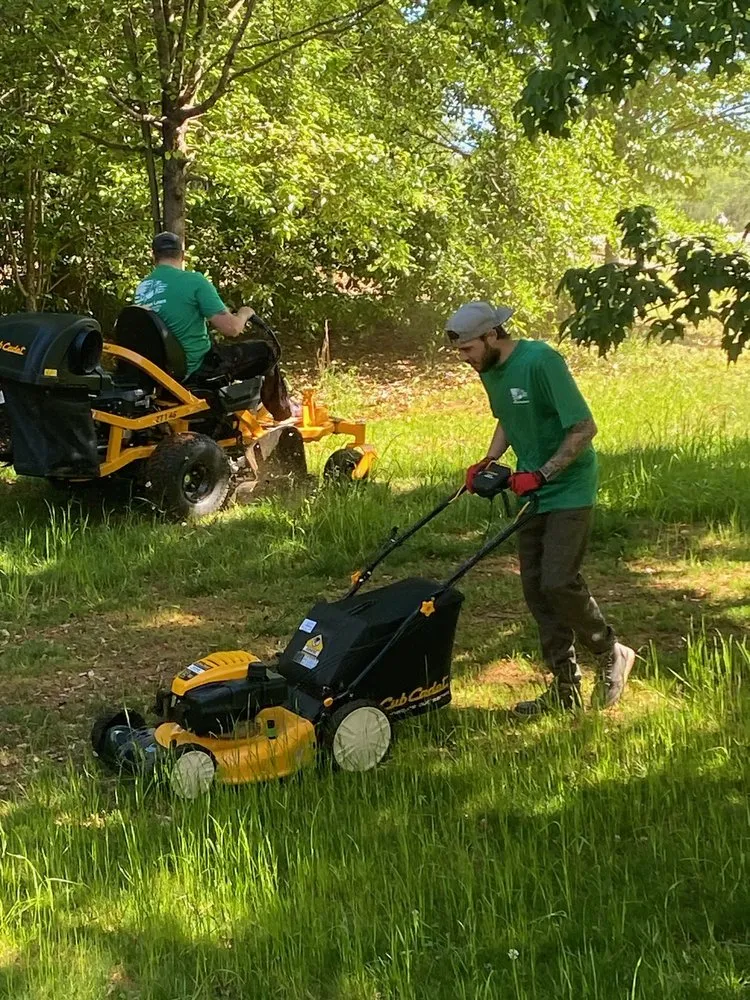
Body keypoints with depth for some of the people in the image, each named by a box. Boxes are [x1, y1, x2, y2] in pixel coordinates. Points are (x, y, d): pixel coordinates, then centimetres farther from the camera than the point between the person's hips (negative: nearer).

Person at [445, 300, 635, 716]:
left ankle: (611, 654, 9)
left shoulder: (540, 362, -21)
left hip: (568, 490, -8)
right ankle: (565, 686, 13)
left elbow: (584, 428, -21)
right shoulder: (490, 371, 5)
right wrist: (488, 460, 6)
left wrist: (542, 474, -23)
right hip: (532, 492, 8)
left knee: (559, 582, -15)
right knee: (536, 588, 5)